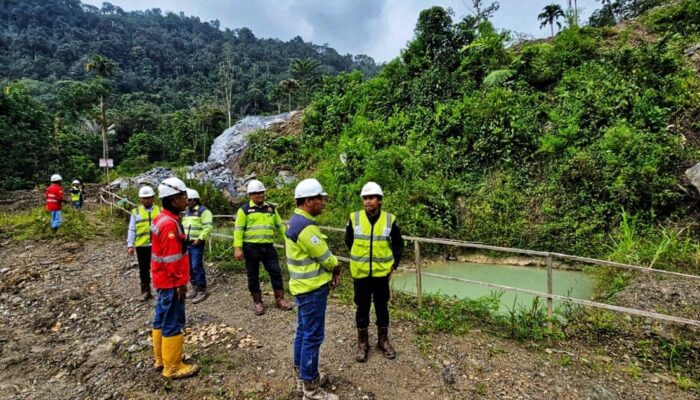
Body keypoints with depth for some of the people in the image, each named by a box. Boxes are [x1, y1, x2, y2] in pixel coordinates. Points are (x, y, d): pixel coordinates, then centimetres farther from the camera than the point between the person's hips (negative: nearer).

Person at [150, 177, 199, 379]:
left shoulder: (161, 218, 9)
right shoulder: (170, 224, -23)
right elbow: (172, 258, -24)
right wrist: (180, 283, -18)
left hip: (163, 280, 10)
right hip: (171, 282, -10)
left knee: (161, 319, 19)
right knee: (173, 323, 0)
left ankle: (161, 358, 33)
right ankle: (173, 367, 12)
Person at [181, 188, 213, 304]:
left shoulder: (203, 211, -9)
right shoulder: (186, 212, 18)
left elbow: (208, 227, -18)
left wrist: (200, 239, -21)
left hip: (196, 244, -8)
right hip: (186, 243, 9)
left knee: (197, 267, -8)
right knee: (189, 267, 13)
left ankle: (202, 291, 1)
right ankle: (195, 289, 25)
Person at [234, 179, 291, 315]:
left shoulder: (271, 208, 11)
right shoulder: (245, 209, -2)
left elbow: (280, 225, 16)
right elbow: (238, 229, -6)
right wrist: (238, 248, -13)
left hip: (268, 247, 3)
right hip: (251, 247, -3)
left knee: (276, 272, 3)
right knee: (253, 276, 8)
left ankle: (280, 299, 17)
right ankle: (257, 302, 22)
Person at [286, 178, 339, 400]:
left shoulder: (297, 221, 8)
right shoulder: (305, 226, -25)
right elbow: (326, 258, -18)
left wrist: (331, 270, 3)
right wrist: (336, 268, 2)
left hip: (304, 285, 11)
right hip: (312, 289, -10)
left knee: (303, 331, 20)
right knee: (313, 336, 1)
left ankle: (302, 374, 36)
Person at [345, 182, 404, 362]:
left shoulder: (390, 219, -7)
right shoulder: (354, 218, -7)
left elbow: (398, 244, 6)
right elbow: (349, 242, 9)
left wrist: (393, 264, 2)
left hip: (382, 273, 0)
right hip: (361, 273, 0)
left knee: (382, 307, 14)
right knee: (362, 308, 11)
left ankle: (383, 341, 33)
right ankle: (362, 343, 28)